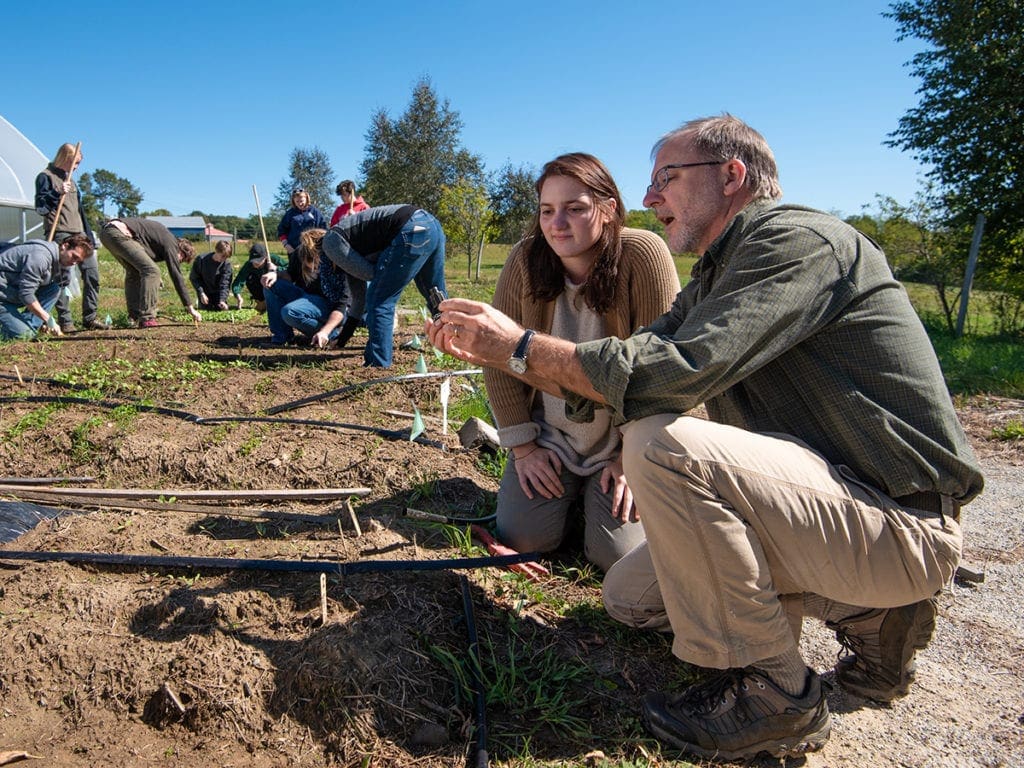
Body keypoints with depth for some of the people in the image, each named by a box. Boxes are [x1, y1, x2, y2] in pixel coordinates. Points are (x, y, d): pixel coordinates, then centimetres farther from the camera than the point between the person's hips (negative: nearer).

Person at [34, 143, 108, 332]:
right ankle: (65, 321, -4)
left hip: (79, 234, 7)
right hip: (60, 234, -7)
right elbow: (40, 207, -6)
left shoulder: (70, 180, 23)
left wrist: (89, 235, 20)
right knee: (63, 277, -7)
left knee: (92, 272, 0)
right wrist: (57, 194, -20)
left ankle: (89, 317, 6)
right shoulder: (45, 177, 1)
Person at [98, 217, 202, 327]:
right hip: (119, 234, -10)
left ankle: (134, 318, 17)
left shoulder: (164, 235, 24)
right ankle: (146, 319, -14)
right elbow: (177, 276, -5)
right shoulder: (171, 245, -2)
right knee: (151, 271, -11)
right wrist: (190, 308, -5)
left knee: (133, 272, 20)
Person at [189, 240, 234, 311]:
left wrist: (222, 300, -34)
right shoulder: (201, 260, -20)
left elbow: (225, 284, -21)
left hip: (218, 293, 1)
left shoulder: (227, 263, -18)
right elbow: (193, 278, -9)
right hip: (204, 292, -1)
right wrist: (201, 293, -19)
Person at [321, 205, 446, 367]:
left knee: (379, 301, 0)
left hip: (412, 231, -10)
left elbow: (369, 273, -3)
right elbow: (359, 293, 33)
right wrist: (346, 333, 40)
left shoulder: (330, 242, 3)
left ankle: (378, 366, 1)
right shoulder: (344, 237, 29)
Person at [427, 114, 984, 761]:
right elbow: (612, 382, 8)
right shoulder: (717, 278, 13)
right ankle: (866, 615, 14)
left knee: (663, 445, -30)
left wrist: (521, 346, -20)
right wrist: (492, 350, 0)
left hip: (904, 522, -10)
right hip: (840, 506, 10)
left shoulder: (798, 239, -17)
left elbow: (673, 372, -30)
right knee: (630, 594, 13)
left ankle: (772, 693, -11)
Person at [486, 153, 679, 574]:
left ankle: (602, 492, 21)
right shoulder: (525, 260, -11)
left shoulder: (642, 255, -20)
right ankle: (570, 489, 23)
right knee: (522, 538, -9)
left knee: (615, 553, -13)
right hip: (550, 435, 3)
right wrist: (522, 446, -6)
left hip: (621, 440, -2)